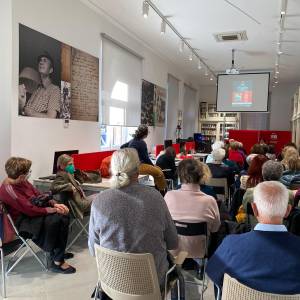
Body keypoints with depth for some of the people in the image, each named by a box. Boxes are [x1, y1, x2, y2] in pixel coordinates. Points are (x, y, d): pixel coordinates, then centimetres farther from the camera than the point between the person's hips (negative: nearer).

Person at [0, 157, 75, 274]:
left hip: (33, 211, 8)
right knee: (55, 221, -25)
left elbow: (38, 194, 6)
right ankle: (57, 262, -10)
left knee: (63, 216, -7)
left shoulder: (21, 181, -1)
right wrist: (54, 209, -20)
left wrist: (55, 204, -8)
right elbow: (31, 210, -27)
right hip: (24, 221, -8)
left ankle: (58, 253, 8)